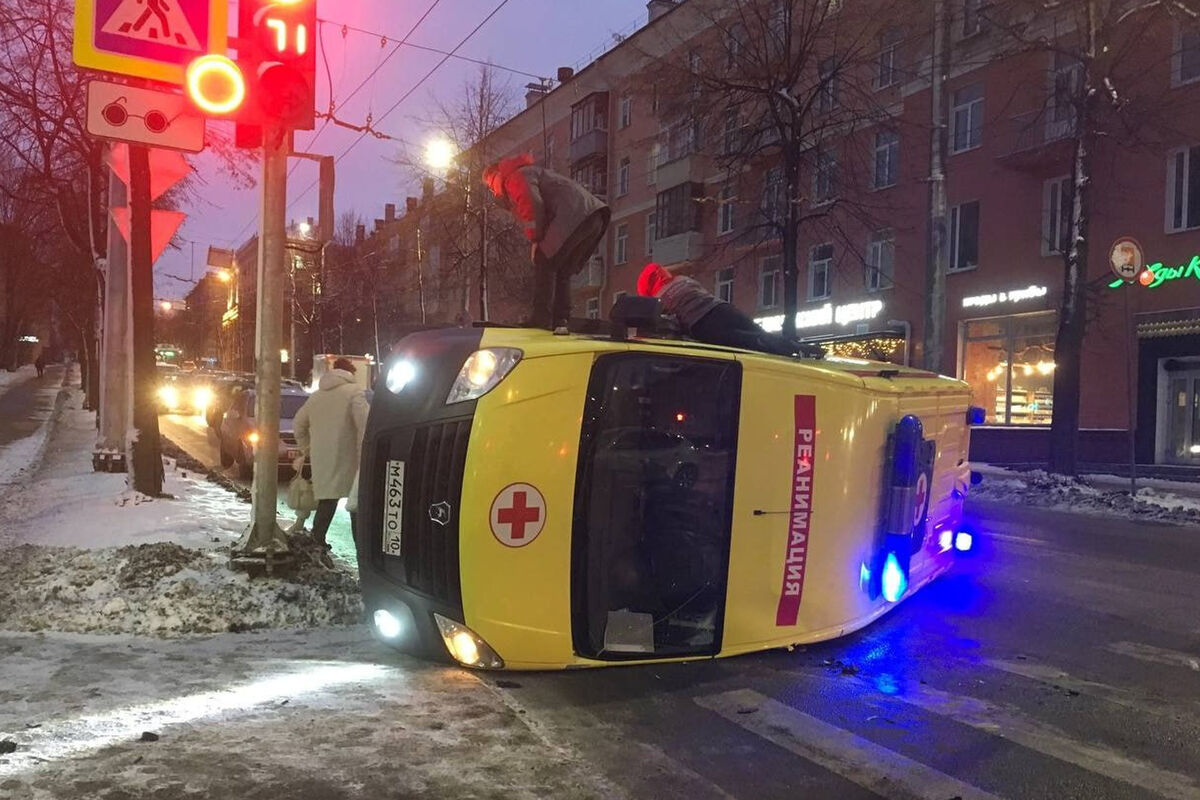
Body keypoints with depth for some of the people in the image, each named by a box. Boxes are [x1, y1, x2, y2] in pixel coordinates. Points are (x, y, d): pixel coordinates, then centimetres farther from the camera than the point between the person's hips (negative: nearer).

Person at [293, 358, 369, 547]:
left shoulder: (316, 396, 15)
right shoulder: (354, 392, -5)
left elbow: (299, 423, 23)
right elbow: (364, 424, -17)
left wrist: (307, 447, 28)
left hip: (321, 460, 5)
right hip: (347, 458, -5)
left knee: (327, 499, 14)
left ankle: (317, 539, 8)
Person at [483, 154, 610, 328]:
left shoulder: (515, 177, 5)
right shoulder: (531, 173, 36)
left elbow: (532, 207, -13)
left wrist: (536, 240, -5)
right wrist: (539, 240, 13)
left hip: (574, 216, -10)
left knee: (544, 264, -6)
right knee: (561, 271, 13)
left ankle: (541, 318, -11)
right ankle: (560, 319, 6)